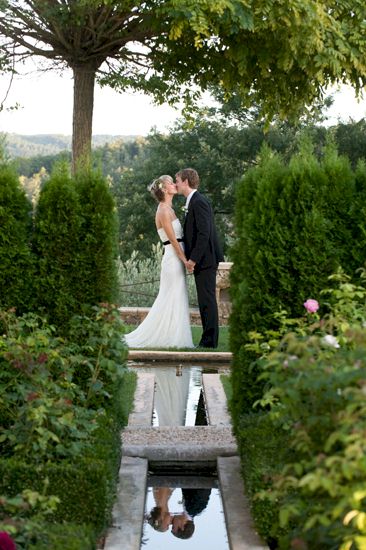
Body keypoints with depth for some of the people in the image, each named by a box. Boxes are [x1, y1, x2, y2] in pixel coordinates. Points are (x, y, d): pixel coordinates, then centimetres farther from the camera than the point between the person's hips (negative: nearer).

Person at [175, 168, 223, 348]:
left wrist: (193, 259, -21)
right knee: (205, 300, 12)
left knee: (207, 300, -6)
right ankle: (208, 339, 17)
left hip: (205, 260, -10)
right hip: (201, 261, 10)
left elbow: (204, 233, -22)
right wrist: (191, 258, 15)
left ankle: (210, 340, -2)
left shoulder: (199, 202, -15)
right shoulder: (192, 202, 17)